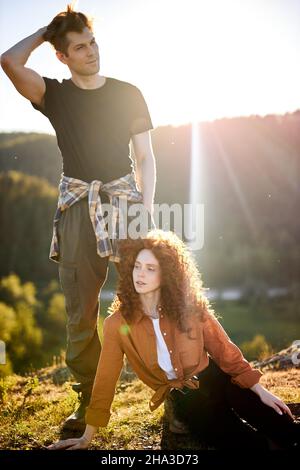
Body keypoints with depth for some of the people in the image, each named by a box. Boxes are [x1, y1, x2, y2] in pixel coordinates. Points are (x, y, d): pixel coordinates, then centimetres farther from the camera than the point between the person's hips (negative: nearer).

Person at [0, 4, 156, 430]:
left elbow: (145, 157, 7)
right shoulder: (54, 94, 8)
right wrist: (46, 32, 6)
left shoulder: (127, 94, 8)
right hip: (78, 207, 1)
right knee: (80, 310, 2)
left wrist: (147, 209, -6)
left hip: (125, 200, 0)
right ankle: (90, 400, 13)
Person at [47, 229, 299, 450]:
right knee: (253, 443, -21)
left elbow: (225, 351, 0)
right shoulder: (118, 323, -10)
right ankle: (268, 443, 6)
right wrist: (87, 437, -3)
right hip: (185, 398, -1)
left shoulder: (191, 306, -8)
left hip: (215, 379, 1)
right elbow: (106, 380, -5)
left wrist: (260, 389, -3)